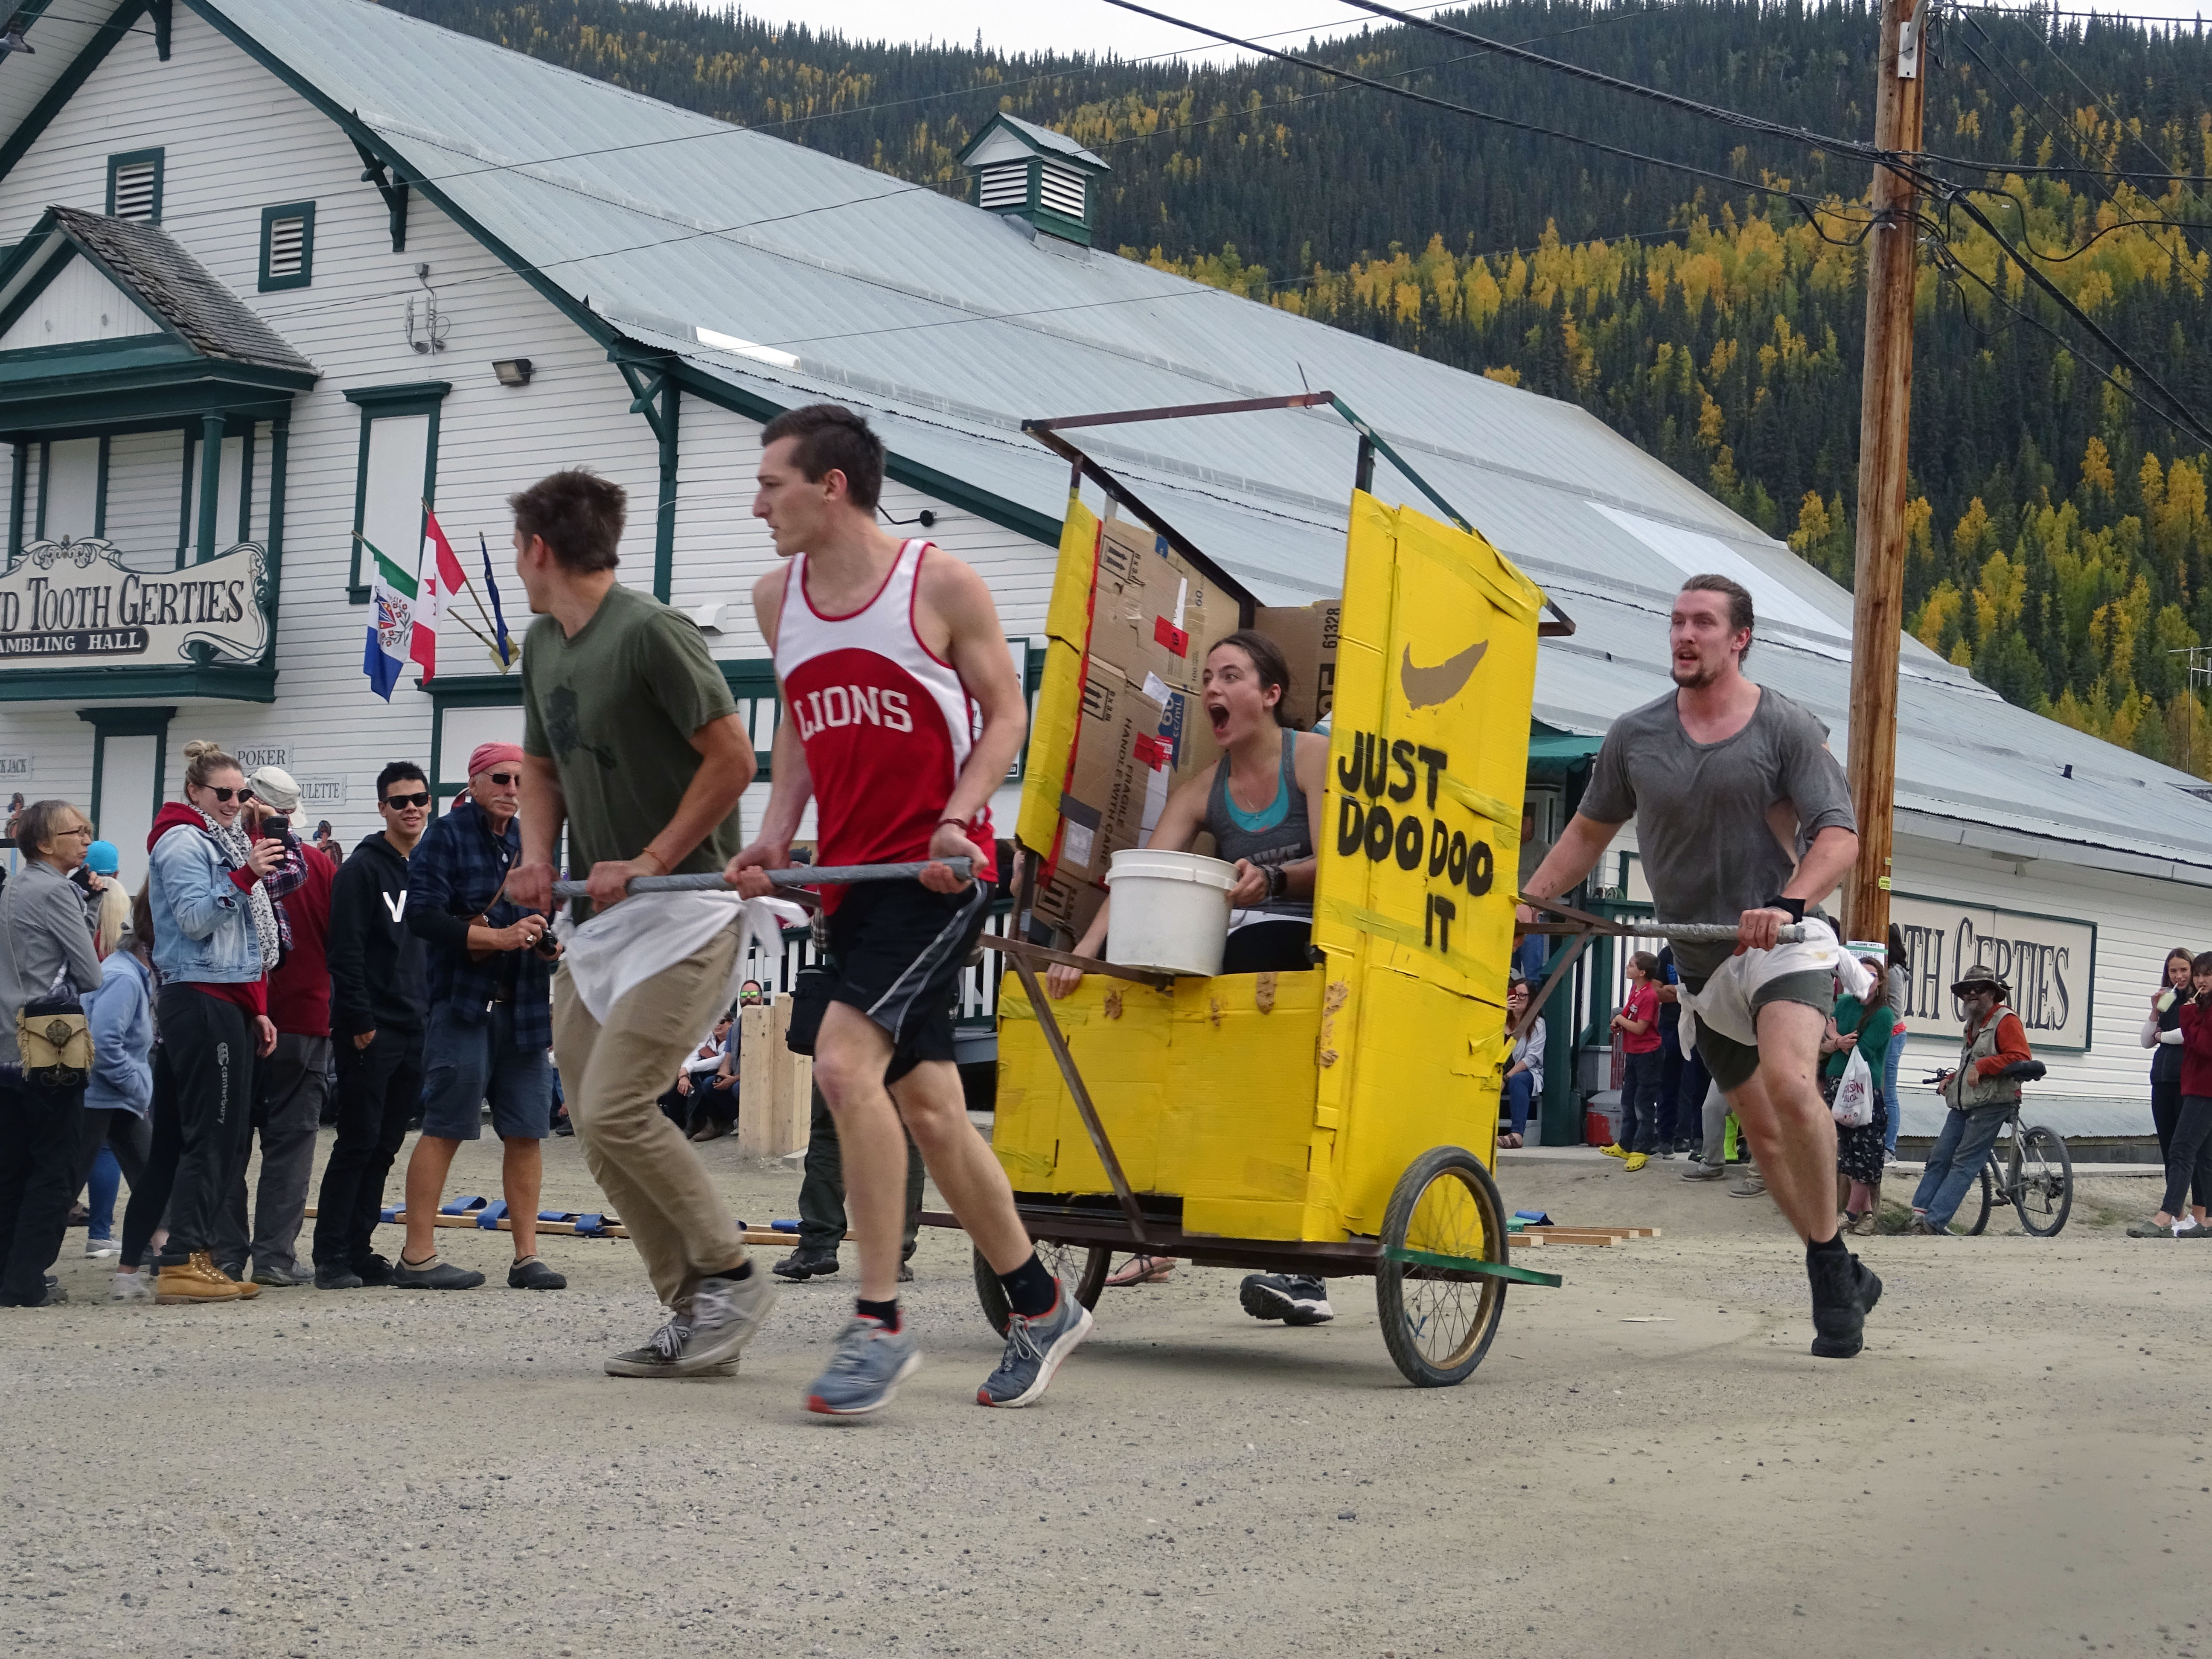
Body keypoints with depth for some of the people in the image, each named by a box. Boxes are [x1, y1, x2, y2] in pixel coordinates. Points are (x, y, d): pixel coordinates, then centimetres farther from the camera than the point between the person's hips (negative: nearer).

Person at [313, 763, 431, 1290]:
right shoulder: (362, 869, -6)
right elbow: (346, 951, -12)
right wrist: (360, 1021, -16)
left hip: (416, 1031, 7)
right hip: (371, 1032, -7)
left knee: (386, 1145, 8)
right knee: (359, 1142, -7)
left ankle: (359, 1249, 14)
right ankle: (331, 1256, -3)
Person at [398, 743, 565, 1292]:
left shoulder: (531, 843, 17)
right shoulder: (446, 837, -3)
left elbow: (551, 913, 25)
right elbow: (423, 916, -13)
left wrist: (552, 942, 1)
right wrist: (499, 938, -18)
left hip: (523, 1008, 6)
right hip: (462, 1003, -6)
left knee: (526, 1132, 5)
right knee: (444, 1128, -6)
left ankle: (526, 1256, 10)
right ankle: (417, 1255, -1)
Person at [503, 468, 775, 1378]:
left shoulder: (651, 632, -15)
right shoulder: (544, 644, 12)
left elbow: (732, 759, -16)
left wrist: (649, 863, -17)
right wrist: (539, 858, 3)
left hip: (682, 909, -9)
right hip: (599, 915, 9)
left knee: (614, 1109, -16)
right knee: (591, 1120, 4)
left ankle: (730, 1275, 1)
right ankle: (692, 1310, 11)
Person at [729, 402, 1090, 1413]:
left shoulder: (941, 586, -7)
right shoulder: (777, 599, 10)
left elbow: (1006, 714, -2)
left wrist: (955, 820, -16)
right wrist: (774, 834, 5)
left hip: (938, 871, -7)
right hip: (849, 874, 7)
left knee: (845, 1059, -22)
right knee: (925, 1105, 10)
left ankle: (880, 1323, -15)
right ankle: (1041, 1307, 25)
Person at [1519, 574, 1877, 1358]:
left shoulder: (1787, 727, -5)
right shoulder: (1635, 736, 6)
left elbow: (1839, 834, -11)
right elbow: (1591, 830, 17)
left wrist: (1788, 902, -28)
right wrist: (1529, 900, 5)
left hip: (1781, 941, -5)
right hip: (1702, 963, 5)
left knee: (1788, 1079, -30)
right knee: (1762, 1128, 9)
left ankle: (1829, 1264, -18)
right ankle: (1843, 1279, 24)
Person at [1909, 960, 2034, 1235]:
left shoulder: (2006, 1020, -6)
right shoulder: (1974, 1023, 24)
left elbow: (2021, 1058, -19)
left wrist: (1982, 1066, -23)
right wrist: (1951, 1078, 18)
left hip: (1991, 1105, -9)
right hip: (1963, 1104, 9)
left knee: (1964, 1164, -10)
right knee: (1939, 1159, 2)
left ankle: (1933, 1223, -16)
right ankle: (1919, 1216, -1)